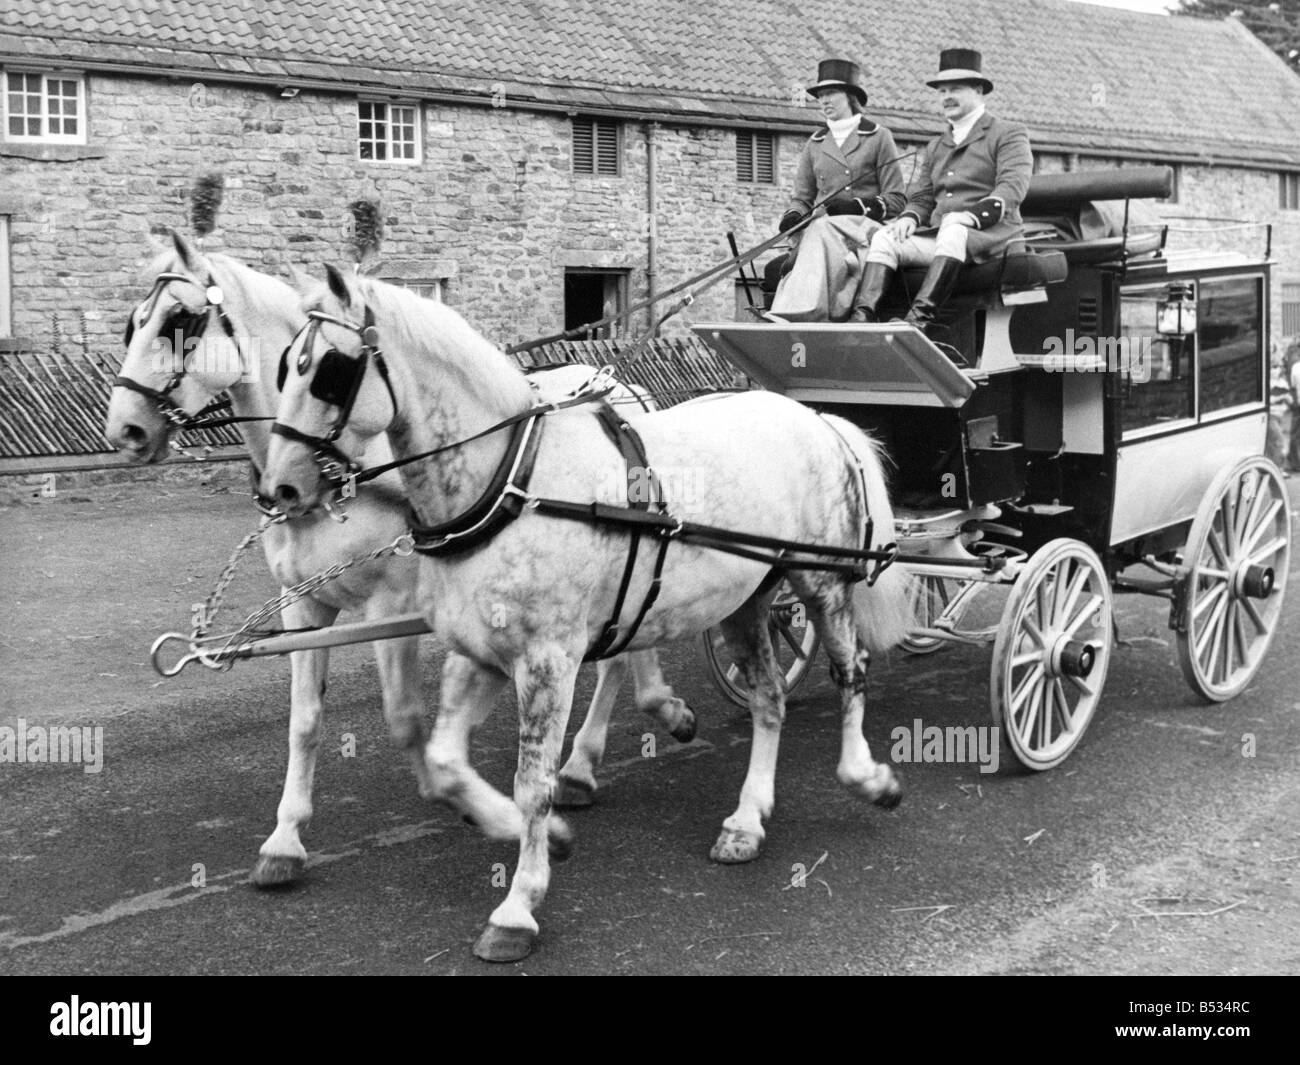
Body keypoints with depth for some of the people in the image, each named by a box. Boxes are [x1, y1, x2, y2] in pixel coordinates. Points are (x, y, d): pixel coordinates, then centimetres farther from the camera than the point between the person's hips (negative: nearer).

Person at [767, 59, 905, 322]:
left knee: (823, 231, -37)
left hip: (866, 229, -4)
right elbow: (802, 197, 20)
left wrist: (857, 206, -14)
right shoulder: (815, 143, 22)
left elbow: (896, 200, 4)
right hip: (822, 229, 4)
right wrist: (793, 215, -5)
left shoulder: (878, 137, 9)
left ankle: (797, 313, -50)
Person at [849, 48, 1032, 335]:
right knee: (884, 238, -17)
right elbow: (920, 196, 20)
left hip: (991, 234, -6)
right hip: (939, 234, 6)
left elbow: (1012, 188, -10)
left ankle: (921, 315, -51)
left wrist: (972, 214, -26)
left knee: (952, 232, -38)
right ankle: (863, 315, -35)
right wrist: (909, 217, -6)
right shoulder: (935, 148, 26)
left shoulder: (1008, 134, 5)